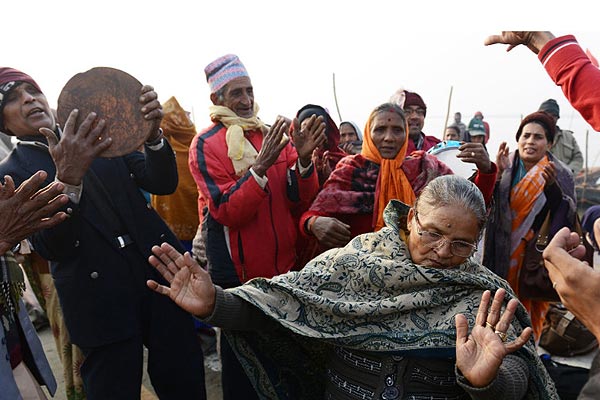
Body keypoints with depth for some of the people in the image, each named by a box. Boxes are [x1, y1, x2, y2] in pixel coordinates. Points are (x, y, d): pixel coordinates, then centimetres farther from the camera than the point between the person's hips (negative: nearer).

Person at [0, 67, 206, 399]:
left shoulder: (98, 136, 8)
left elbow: (164, 184, 1)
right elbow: (50, 248, -12)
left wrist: (152, 132, -17)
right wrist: (68, 179, -28)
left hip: (161, 274, 3)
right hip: (102, 306, -2)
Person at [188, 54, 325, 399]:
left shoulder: (273, 135, 6)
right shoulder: (206, 144, -7)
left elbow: (301, 202, -1)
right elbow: (226, 212, -18)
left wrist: (303, 159, -18)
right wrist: (261, 167, -28)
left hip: (284, 263, 5)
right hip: (238, 267, -4)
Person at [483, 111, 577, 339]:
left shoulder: (562, 174, 2)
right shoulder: (505, 168, 3)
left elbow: (568, 214, -8)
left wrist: (552, 185, -22)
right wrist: (497, 173, -17)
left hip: (538, 256, 0)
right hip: (505, 255, 1)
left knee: (534, 307, 4)